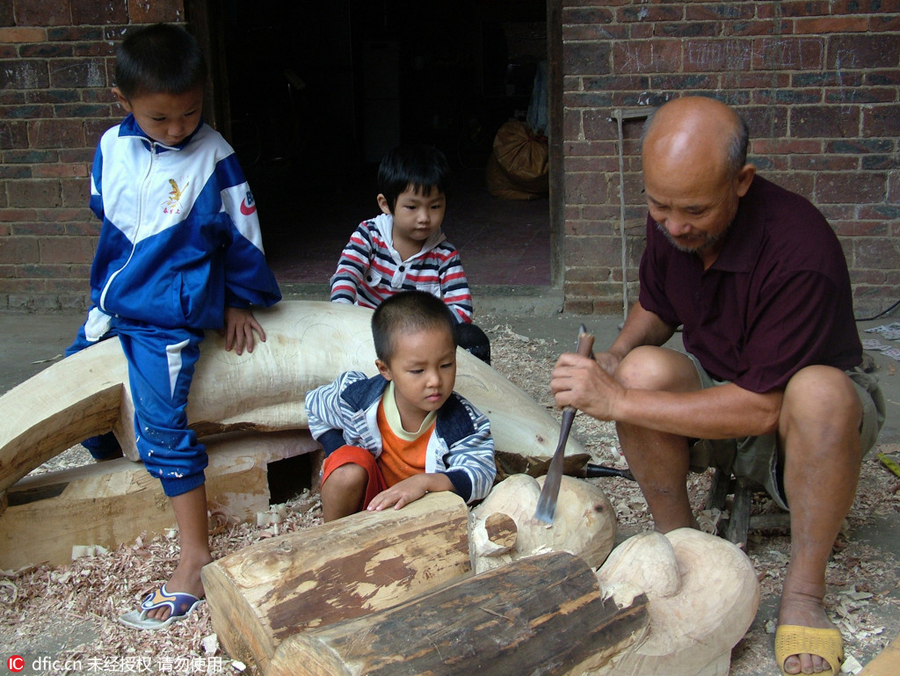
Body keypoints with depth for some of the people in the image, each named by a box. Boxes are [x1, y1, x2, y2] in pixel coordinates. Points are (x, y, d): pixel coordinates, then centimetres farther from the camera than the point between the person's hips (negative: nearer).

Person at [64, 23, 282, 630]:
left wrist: (240, 301, 5)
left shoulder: (214, 157, -12)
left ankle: (196, 561, -3)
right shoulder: (112, 147, 1)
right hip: (112, 305, 7)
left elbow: (242, 232, -3)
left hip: (169, 317, -7)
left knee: (163, 429, -11)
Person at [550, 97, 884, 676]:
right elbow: (655, 308, 10)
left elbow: (763, 407, -32)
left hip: (796, 418, -4)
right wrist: (615, 358, -13)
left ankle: (804, 591, -19)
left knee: (820, 392, -39)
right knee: (644, 369, -27)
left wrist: (618, 402, -33)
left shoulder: (800, 251, -32)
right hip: (717, 398, 5)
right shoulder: (670, 220, -10)